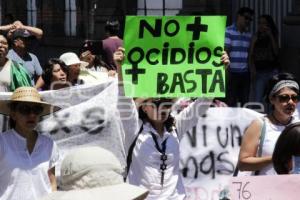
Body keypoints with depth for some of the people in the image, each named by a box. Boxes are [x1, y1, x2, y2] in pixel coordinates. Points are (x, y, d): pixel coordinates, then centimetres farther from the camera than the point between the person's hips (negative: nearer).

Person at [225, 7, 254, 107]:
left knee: (245, 100, 6)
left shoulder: (248, 34, 13)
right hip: (232, 72, -5)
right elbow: (226, 51, -9)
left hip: (245, 73, 5)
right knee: (231, 101, -3)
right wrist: (227, 70, -14)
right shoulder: (228, 31, -4)